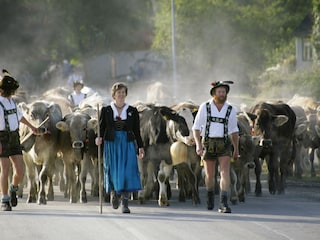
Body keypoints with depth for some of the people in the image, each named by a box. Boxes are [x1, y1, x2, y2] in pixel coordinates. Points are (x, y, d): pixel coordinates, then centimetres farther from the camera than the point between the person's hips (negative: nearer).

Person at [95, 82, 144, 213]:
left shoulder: (132, 111, 6)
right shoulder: (106, 110, 4)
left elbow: (137, 131, 7)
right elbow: (102, 127, 3)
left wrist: (140, 147, 3)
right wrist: (99, 138, -17)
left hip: (128, 145, 0)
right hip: (111, 144, 0)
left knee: (127, 172, -9)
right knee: (113, 171, 2)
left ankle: (125, 204, -7)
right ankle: (114, 193, 33)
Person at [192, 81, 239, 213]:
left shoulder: (230, 110, 3)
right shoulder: (204, 107, -1)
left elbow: (234, 130, 13)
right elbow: (196, 127, 0)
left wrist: (236, 149, 16)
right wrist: (198, 144, -12)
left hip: (224, 144, 0)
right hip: (208, 143, 0)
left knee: (225, 172, -16)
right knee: (210, 174, 10)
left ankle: (224, 204, -21)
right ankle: (210, 196, 39)